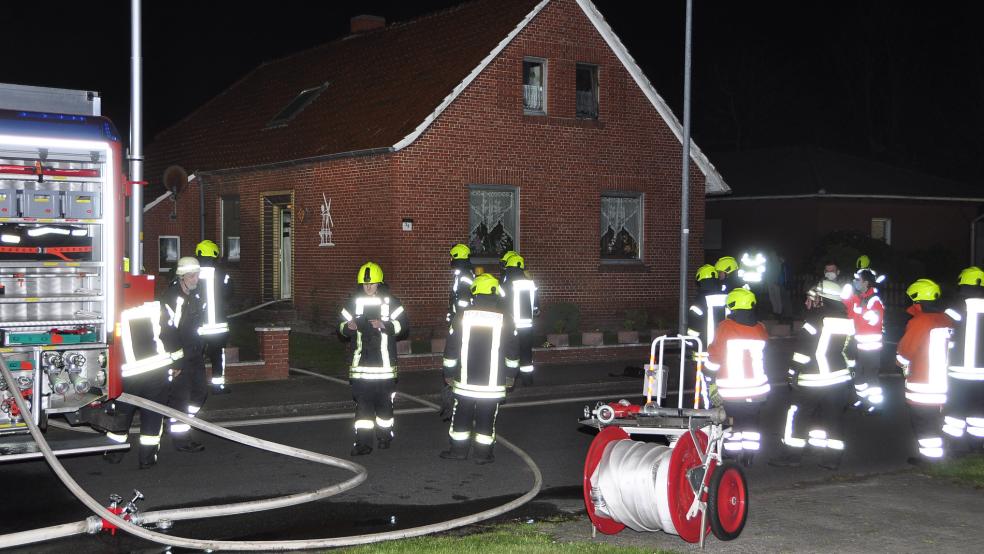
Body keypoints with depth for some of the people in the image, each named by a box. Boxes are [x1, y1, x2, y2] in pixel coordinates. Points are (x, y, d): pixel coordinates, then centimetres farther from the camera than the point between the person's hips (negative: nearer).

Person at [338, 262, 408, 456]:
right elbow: (341, 328, 11)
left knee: (384, 401, 8)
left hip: (384, 364, -1)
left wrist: (385, 325, -19)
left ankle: (384, 437, 26)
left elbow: (404, 328, -4)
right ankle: (363, 443, -1)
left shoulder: (391, 302, 1)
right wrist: (348, 327, -12)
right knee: (362, 402, -2)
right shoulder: (354, 302, 8)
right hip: (361, 363, 1)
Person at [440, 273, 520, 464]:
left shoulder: (464, 315, -3)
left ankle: (459, 449, 20)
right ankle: (483, 453, 11)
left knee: (462, 413, 13)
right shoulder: (503, 318, -4)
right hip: (493, 382, -1)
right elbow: (513, 348, 2)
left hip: (465, 380, 1)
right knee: (486, 416, 6)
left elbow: (451, 346, 1)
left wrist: (449, 372, 11)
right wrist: (511, 374, 14)